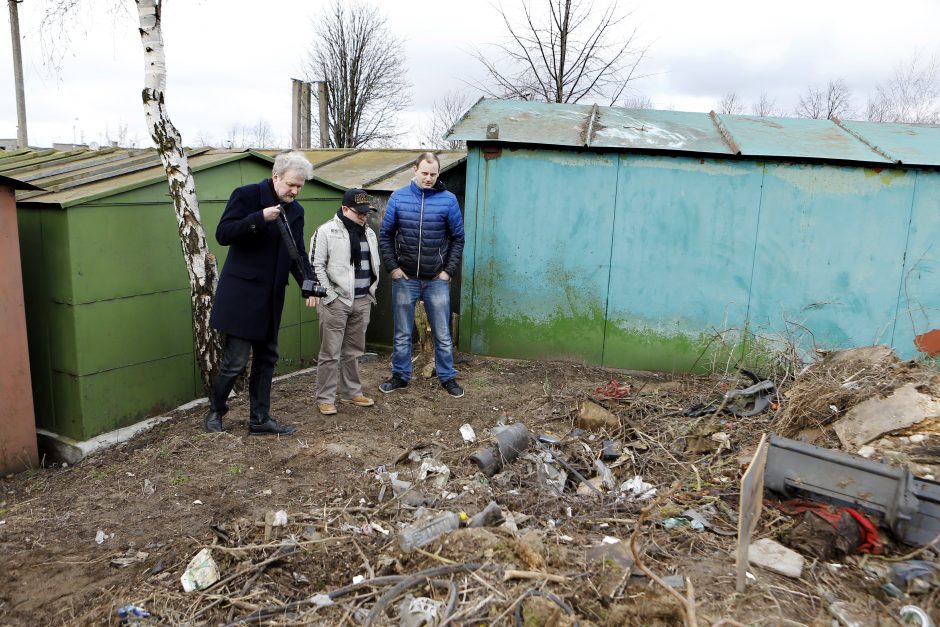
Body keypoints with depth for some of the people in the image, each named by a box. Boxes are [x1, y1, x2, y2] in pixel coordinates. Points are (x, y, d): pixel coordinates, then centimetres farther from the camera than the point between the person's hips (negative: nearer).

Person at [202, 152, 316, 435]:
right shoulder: (247, 195, -8)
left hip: (271, 297, 7)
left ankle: (260, 420, 21)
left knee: (266, 358, 11)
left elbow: (297, 254, 11)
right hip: (242, 293, -7)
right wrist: (259, 218, -25)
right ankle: (215, 411, 19)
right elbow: (223, 234, -14)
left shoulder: (296, 211, 10)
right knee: (236, 359, -4)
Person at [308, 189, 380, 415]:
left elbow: (374, 265, 21)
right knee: (330, 352, -1)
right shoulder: (326, 231, -7)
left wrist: (371, 293, 13)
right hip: (336, 301, -6)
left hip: (362, 301, 6)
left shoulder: (369, 233, 13)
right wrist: (329, 296, -14)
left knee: (354, 351, 14)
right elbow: (316, 265, -10)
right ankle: (325, 398, 8)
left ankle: (352, 392, 25)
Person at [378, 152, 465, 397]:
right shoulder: (398, 197, -1)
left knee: (443, 335, 7)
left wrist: (449, 270, -3)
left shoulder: (448, 200, -3)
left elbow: (457, 238, 3)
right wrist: (392, 267, -2)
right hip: (404, 278, 1)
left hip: (437, 280, -1)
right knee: (402, 334, 12)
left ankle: (447, 377, 23)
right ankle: (400, 376, 27)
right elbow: (385, 235, 5)